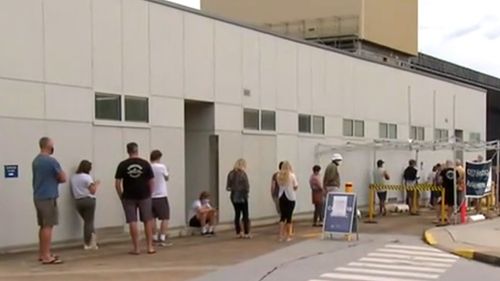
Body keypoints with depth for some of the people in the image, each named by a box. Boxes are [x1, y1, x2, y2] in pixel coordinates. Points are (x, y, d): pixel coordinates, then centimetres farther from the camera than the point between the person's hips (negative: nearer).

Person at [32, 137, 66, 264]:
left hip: (38, 197, 9)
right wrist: (55, 179, 9)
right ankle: (46, 256, -7)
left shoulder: (35, 161, 13)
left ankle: (42, 254, 18)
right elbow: (63, 178, -8)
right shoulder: (51, 161, -15)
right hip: (48, 198, -9)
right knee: (48, 226, -7)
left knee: (43, 226, 14)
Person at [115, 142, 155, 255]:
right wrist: (149, 194, 12)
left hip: (129, 197, 0)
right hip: (144, 196, 0)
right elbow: (151, 181, 0)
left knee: (132, 222, 3)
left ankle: (136, 248, 4)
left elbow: (117, 183, -4)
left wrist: (121, 196, 8)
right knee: (148, 221, 10)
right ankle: (150, 246, 11)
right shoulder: (145, 163, -2)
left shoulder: (123, 165, -3)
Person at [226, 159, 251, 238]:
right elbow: (246, 187, -14)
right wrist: (246, 191, 5)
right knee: (245, 215, 4)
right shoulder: (243, 174, -15)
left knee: (237, 214, 13)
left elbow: (228, 187, 2)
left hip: (234, 196, 5)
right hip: (242, 196, -5)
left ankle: (238, 233, 15)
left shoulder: (231, 174, 1)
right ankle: (246, 233, 3)